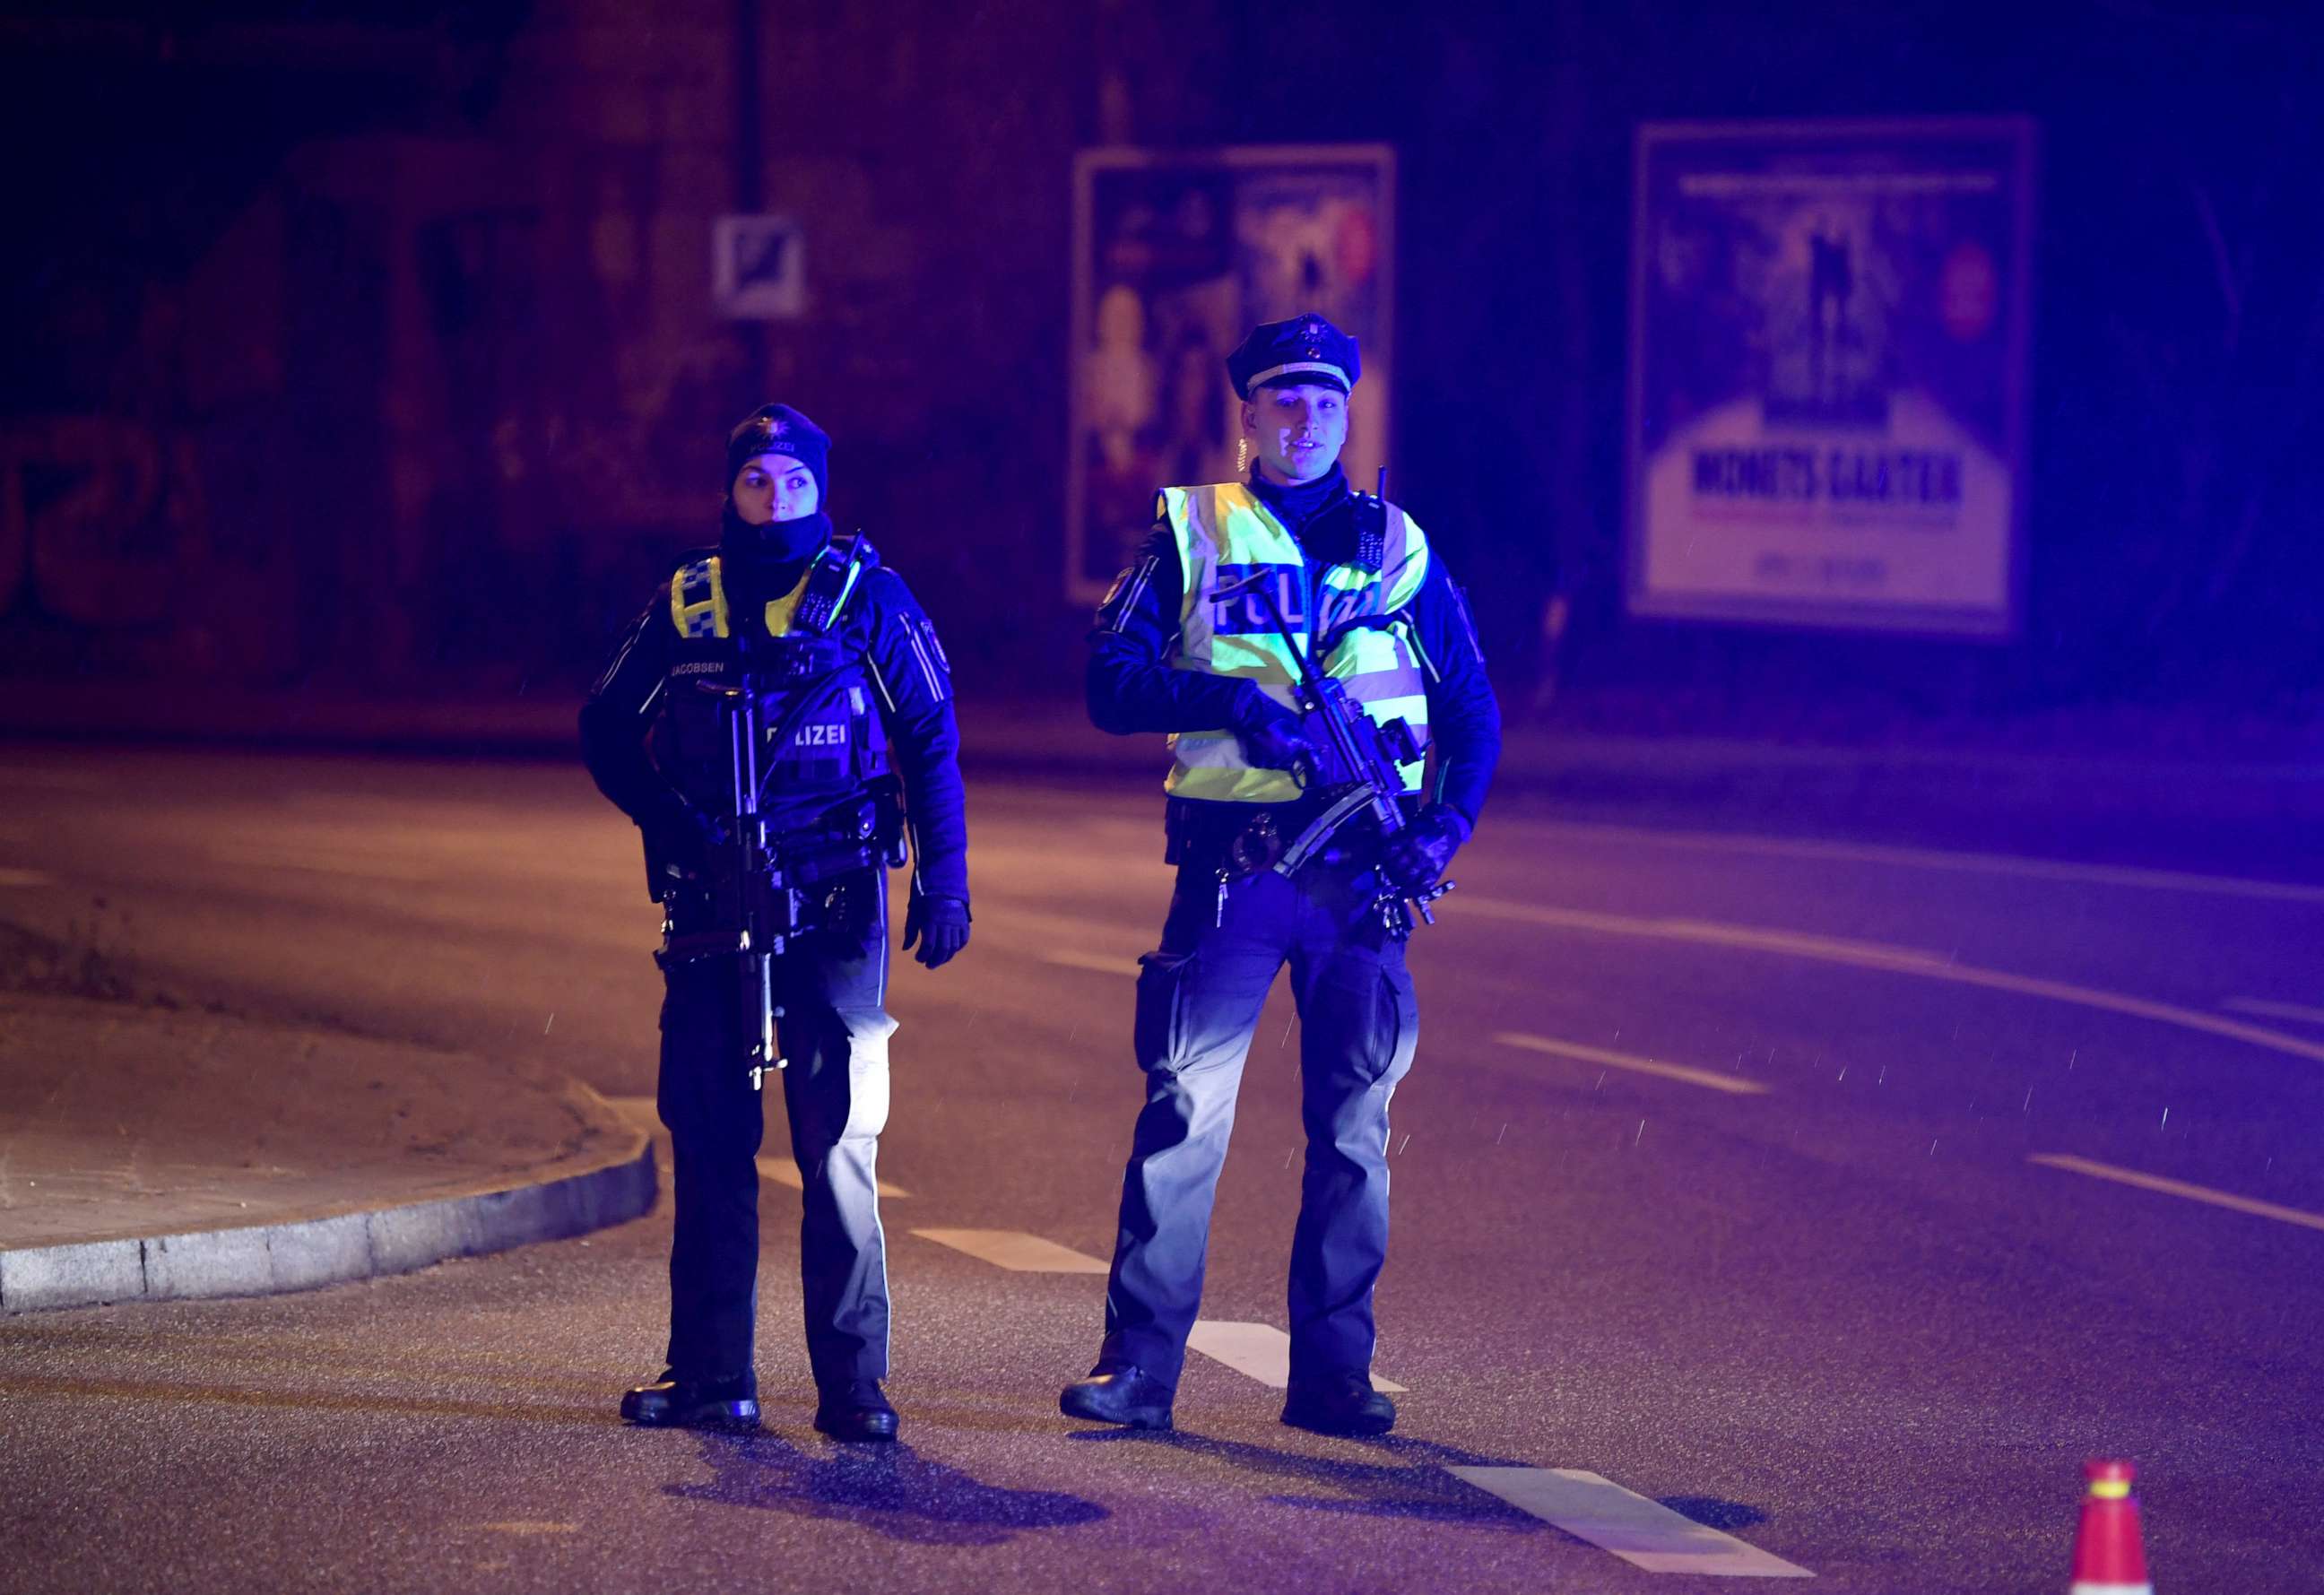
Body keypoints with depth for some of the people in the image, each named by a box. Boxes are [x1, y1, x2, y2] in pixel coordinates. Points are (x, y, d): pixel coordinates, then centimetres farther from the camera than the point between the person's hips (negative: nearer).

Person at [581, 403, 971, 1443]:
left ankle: (852, 1382, -2)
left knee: (837, 1140, -5)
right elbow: (607, 730, 16)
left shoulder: (867, 595, 3)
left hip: (833, 905, -3)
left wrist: (945, 881, -3)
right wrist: (667, 817, -1)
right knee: (707, 1138, 5)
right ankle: (711, 1373, 13)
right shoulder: (685, 603, 11)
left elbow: (932, 743, 4)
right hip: (710, 908, 3)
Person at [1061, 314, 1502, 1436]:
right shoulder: (1189, 534, 8)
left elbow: (1472, 712, 16)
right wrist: (1233, 700, -16)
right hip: (1230, 867, -2)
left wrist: (1442, 829, 0)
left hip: (1362, 873, 2)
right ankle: (1138, 1363, -4)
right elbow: (1111, 680, -1)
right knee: (1183, 1106, -8)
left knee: (1353, 1120, 4)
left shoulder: (1398, 546, 14)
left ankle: (1332, 1373, 10)